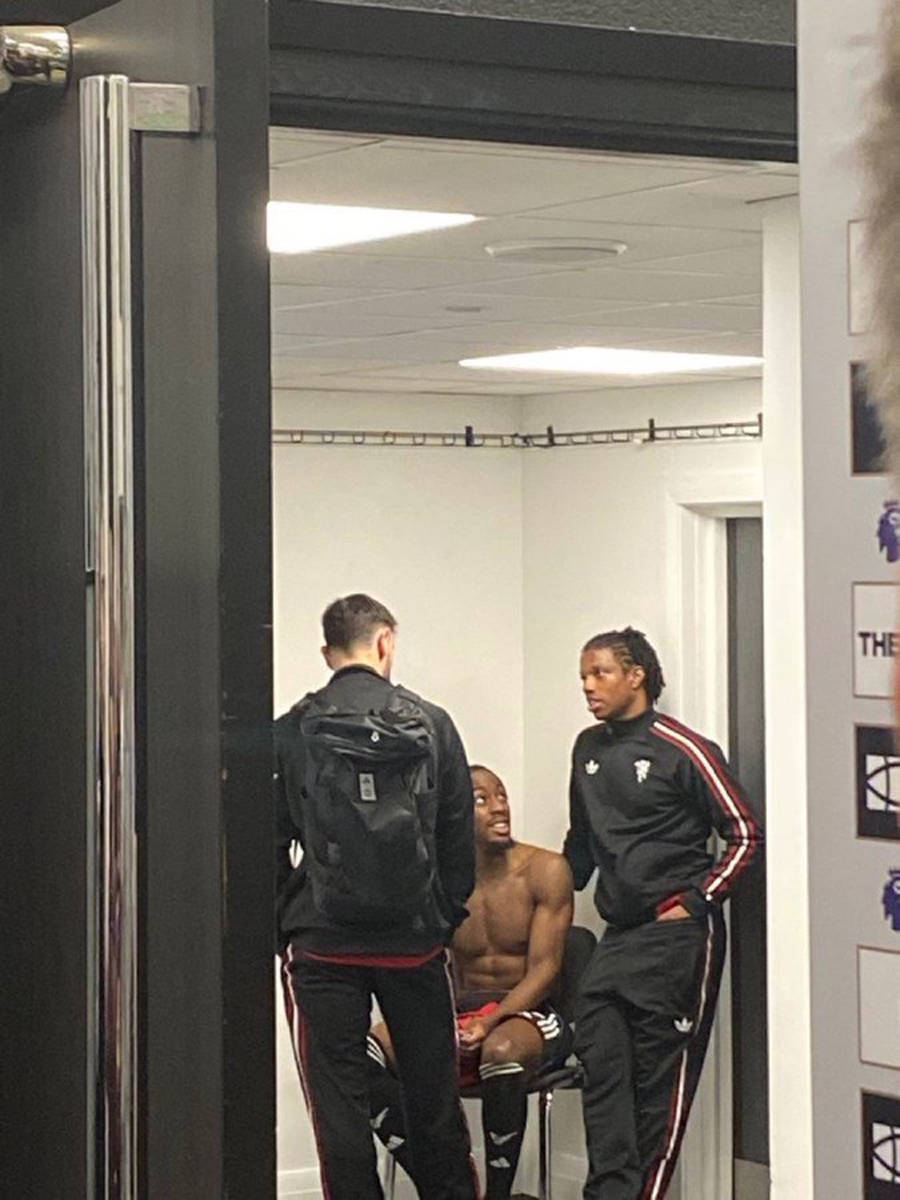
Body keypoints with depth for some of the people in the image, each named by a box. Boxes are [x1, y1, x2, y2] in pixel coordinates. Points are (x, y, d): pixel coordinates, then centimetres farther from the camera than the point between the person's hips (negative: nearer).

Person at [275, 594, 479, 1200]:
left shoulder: (292, 733, -3)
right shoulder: (432, 725, 0)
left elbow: (272, 847, -1)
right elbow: (459, 841, 3)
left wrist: (286, 928, 9)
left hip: (323, 945, -1)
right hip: (416, 941, 1)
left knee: (340, 1102, 4)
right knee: (434, 1096, 13)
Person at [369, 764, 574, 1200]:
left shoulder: (545, 870, -4)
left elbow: (544, 968, -9)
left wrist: (490, 1023, -24)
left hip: (530, 1016, -3)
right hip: (458, 1017, 3)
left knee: (502, 1050, -41)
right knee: (366, 1052, -24)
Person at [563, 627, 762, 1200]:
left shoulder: (683, 750, -8)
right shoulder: (589, 749, 12)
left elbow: (745, 835, -6)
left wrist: (694, 905, -9)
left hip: (677, 936, -6)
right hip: (618, 937, 6)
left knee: (662, 1072, -2)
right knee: (599, 1061, -5)